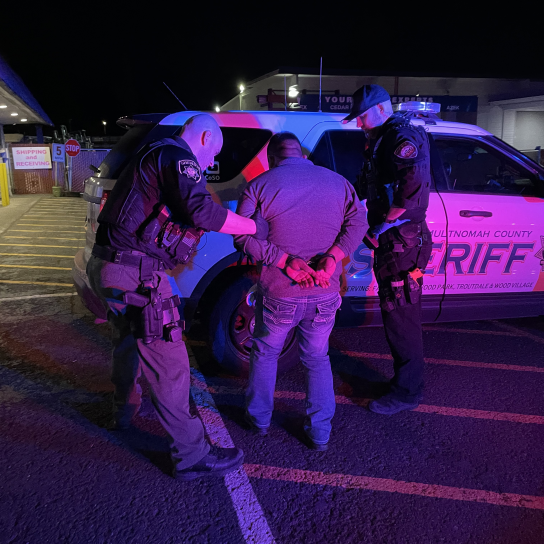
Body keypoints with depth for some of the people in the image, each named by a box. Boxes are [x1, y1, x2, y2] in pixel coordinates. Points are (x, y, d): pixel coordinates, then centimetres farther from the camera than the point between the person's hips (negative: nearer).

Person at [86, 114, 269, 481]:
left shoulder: (153, 155, 23)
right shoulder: (177, 157, -8)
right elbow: (202, 212, -23)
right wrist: (256, 226, -13)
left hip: (108, 264, 11)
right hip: (134, 274, -11)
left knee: (128, 341, 30)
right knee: (168, 363, -5)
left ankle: (125, 409, 52)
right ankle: (191, 455, 5)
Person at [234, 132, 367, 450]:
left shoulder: (261, 185, -4)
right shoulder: (337, 182, 5)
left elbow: (244, 237, -13)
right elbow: (357, 223, -7)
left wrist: (285, 261, -17)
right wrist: (331, 259, -16)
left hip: (280, 293, -2)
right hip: (325, 295, 2)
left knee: (265, 353, 22)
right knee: (318, 360, 20)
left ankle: (259, 418, 38)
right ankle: (320, 434, 27)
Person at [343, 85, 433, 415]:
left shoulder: (401, 136, -13)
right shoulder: (382, 139, 19)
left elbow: (414, 186, -30)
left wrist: (383, 226, -23)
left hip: (402, 244, -10)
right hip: (390, 243, 10)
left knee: (402, 318, -2)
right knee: (397, 316, 17)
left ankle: (408, 392, 12)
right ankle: (405, 379, 30)